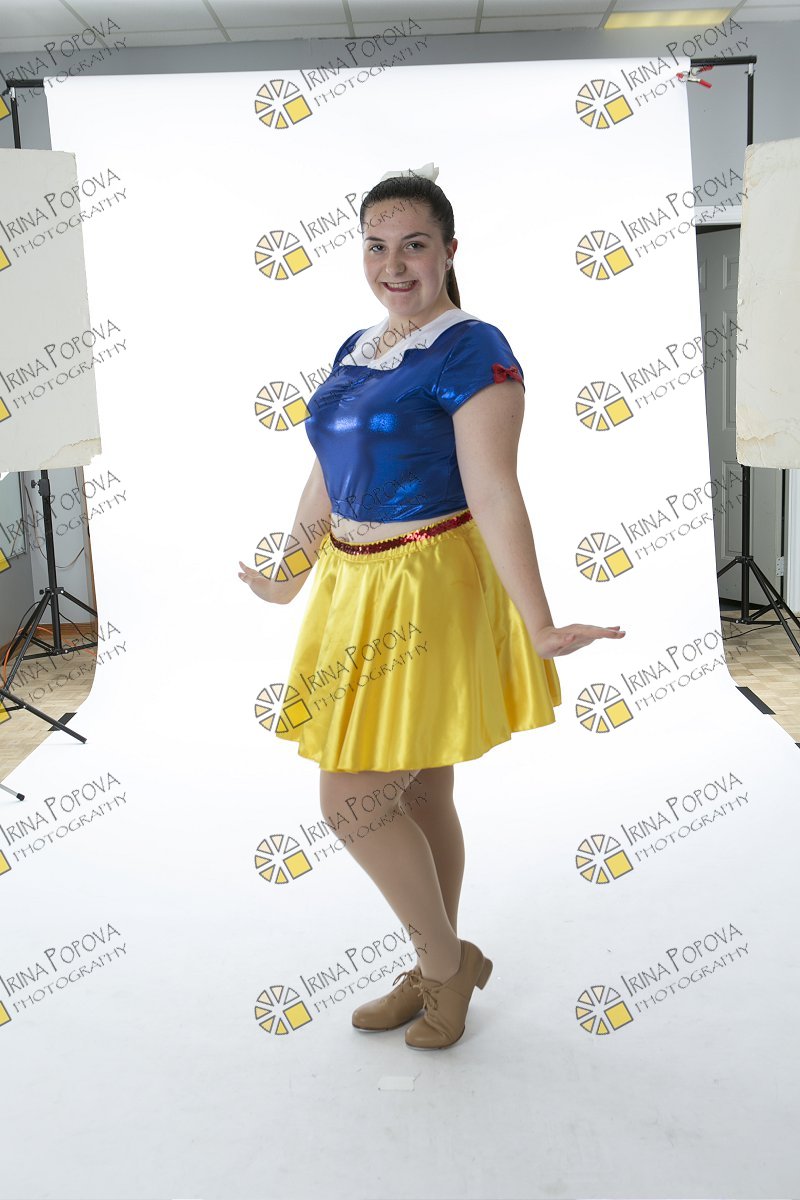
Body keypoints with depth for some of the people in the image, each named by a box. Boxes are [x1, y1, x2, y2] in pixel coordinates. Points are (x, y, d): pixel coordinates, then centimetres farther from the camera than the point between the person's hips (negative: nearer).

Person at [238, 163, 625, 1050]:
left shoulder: (472, 352, -11)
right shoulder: (354, 350, 12)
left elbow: (494, 497, -18)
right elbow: (326, 478, 20)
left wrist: (538, 627, -23)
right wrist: (291, 579, 27)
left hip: (428, 590, -7)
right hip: (354, 585, 8)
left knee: (354, 801, -4)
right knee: (416, 795, 16)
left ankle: (448, 960, 20)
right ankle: (434, 974, 33)